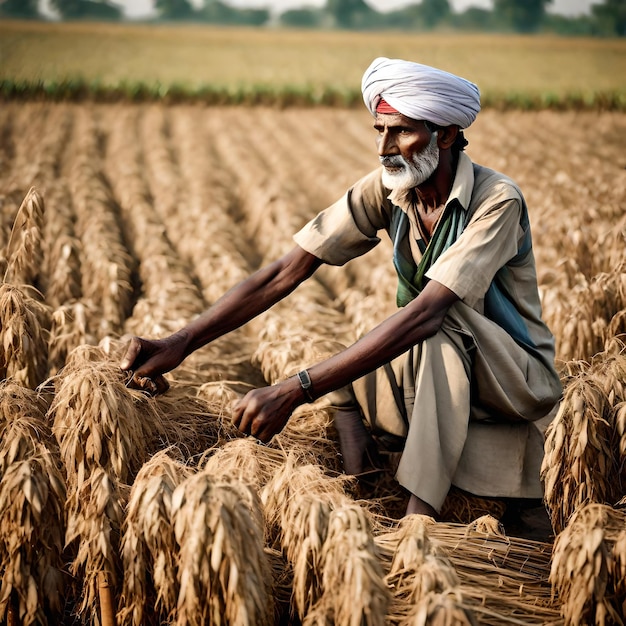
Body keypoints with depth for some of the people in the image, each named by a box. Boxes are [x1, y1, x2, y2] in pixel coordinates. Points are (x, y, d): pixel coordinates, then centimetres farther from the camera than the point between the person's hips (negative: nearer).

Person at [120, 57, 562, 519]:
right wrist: (182, 343, -25)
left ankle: (419, 517, -38)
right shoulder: (387, 189, -8)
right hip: (431, 372, 6)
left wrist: (296, 391, -45)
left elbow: (423, 314, -39)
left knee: (442, 322, -36)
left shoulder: (497, 201, -26)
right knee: (344, 380, -21)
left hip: (517, 378, -5)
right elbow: (287, 272, -14)